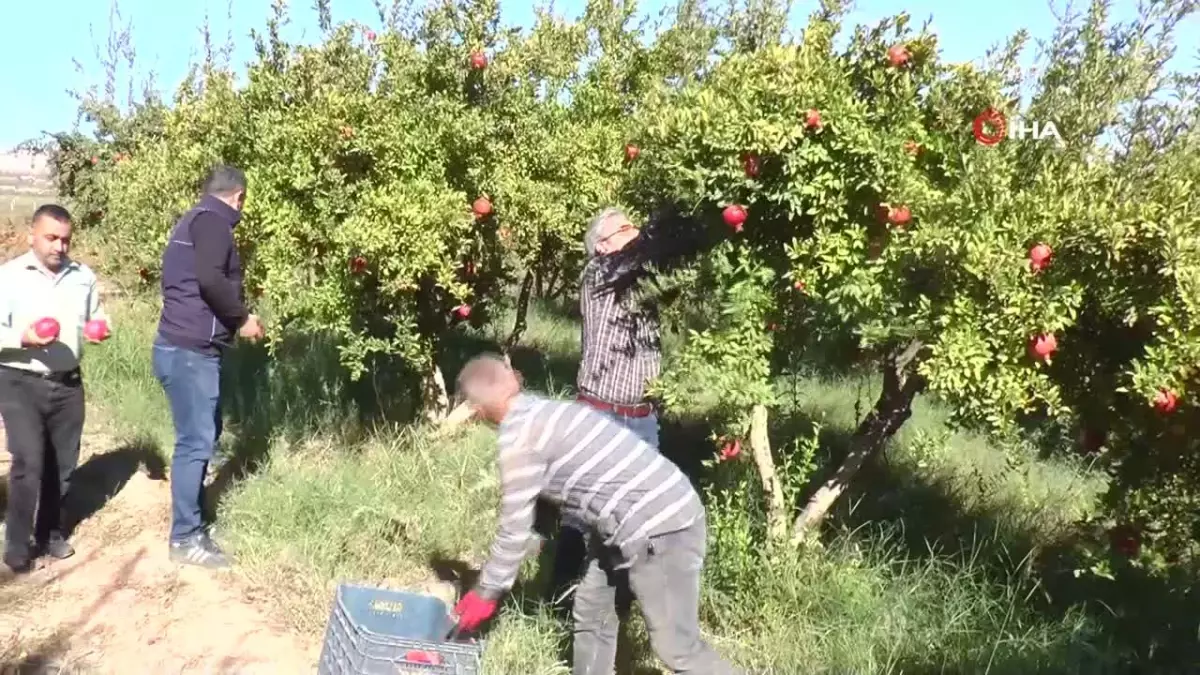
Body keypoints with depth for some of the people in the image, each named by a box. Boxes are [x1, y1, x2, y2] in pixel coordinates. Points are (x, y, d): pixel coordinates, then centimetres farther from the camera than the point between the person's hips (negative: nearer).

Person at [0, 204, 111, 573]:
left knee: (62, 464, 11)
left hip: (68, 384, 4)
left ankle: (51, 532, 30)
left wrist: (100, 330, -4)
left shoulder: (83, 276, 6)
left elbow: (96, 318, 18)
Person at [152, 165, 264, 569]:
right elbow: (210, 278, -26)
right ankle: (185, 539, 2)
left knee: (202, 436, 17)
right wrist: (242, 317, -13)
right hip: (190, 352, -11)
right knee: (196, 442, -5)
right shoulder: (213, 221, -11)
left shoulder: (193, 221, 20)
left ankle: (192, 525, 25)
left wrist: (234, 318, 25)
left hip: (186, 347, 11)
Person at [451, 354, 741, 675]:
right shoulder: (543, 411, 12)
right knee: (590, 614, 19)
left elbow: (514, 531, -9)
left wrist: (486, 592, 4)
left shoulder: (519, 436, -15)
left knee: (677, 647, 0)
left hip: (659, 528, -10)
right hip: (654, 513, 10)